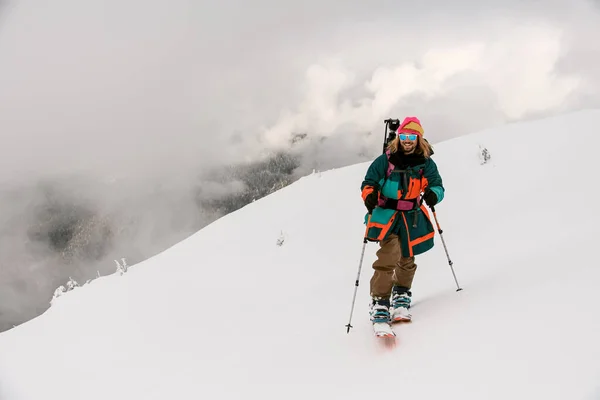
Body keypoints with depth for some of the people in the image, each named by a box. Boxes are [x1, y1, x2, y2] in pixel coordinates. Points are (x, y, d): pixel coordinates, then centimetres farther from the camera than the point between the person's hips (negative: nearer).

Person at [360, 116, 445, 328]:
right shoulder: (385, 160, -3)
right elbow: (369, 182, 0)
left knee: (407, 259, 14)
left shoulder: (426, 163, 2)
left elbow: (437, 185, 0)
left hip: (412, 217, 3)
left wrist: (433, 194, -24)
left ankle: (401, 294, 40)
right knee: (389, 255, -21)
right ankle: (379, 302, -17)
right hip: (387, 214, -3)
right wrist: (369, 195, -22)